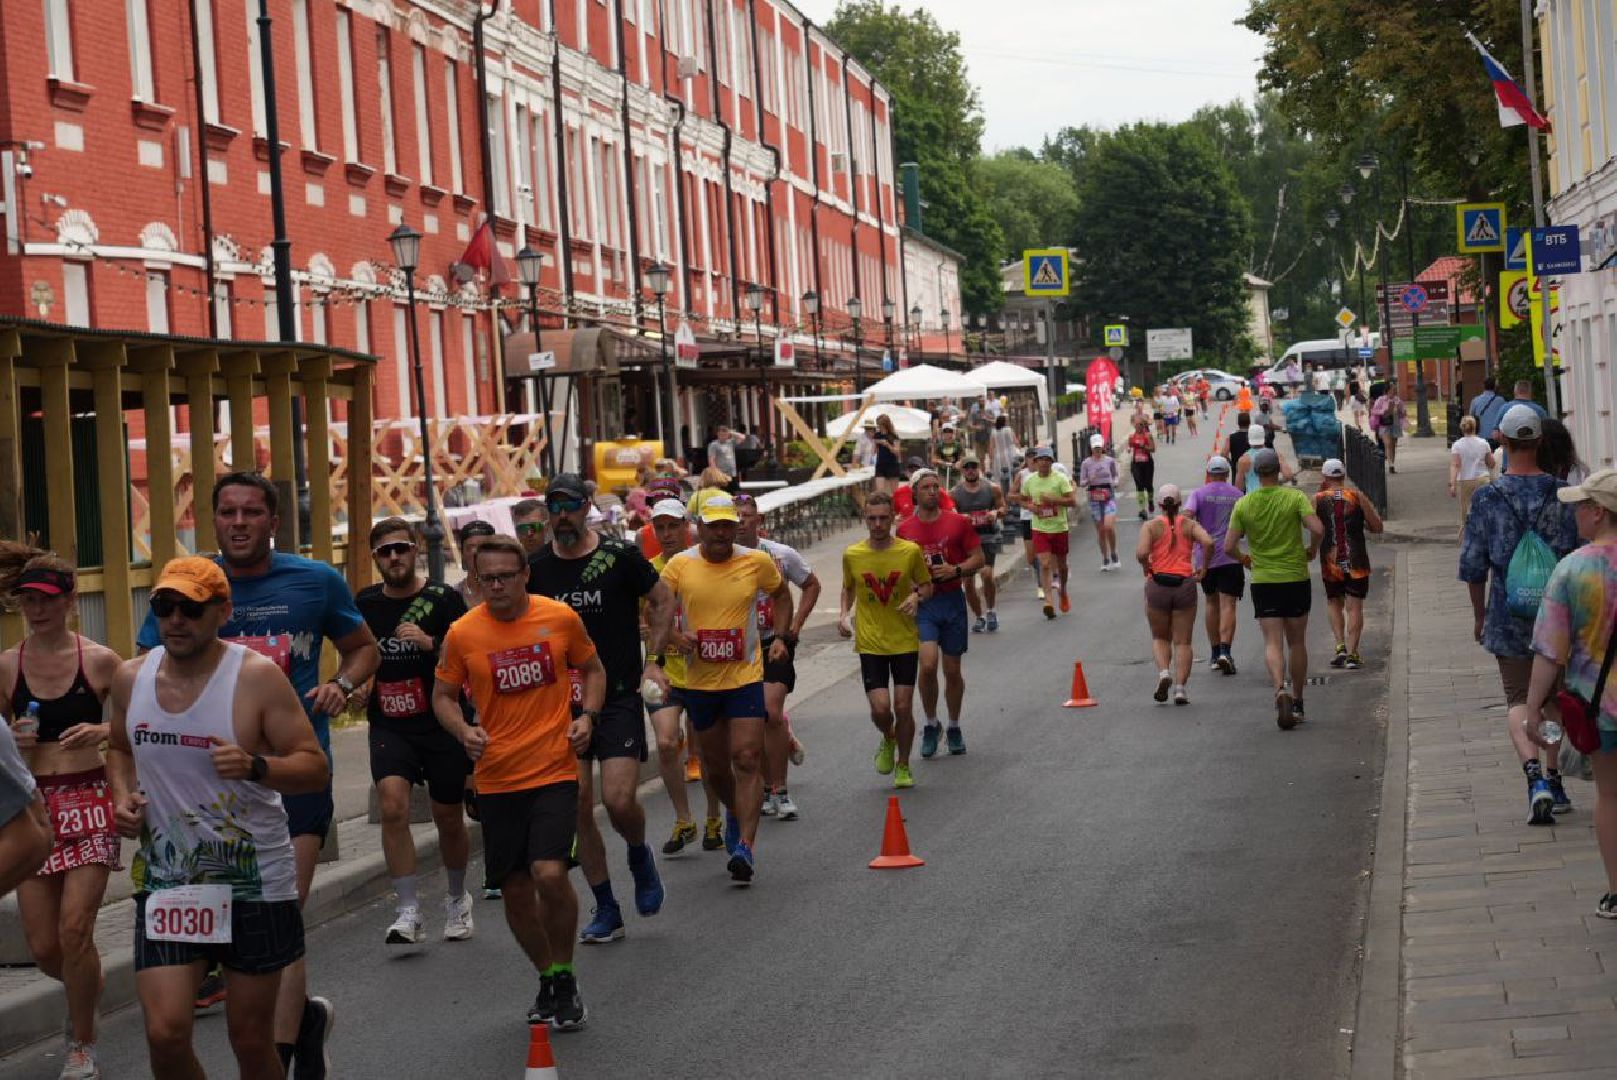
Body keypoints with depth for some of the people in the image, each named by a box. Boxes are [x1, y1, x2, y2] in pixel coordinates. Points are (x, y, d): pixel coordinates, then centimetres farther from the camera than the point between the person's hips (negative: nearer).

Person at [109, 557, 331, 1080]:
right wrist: (123, 796, 2)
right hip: (167, 877, 3)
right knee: (165, 1033, -11)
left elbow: (316, 768, -12)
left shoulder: (257, 676, -11)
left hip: (255, 879, -3)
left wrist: (255, 767, -30)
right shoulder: (131, 677, 2)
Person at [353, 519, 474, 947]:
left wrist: (430, 643, -23)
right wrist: (359, 682, 3)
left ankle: (457, 899, 35)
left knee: (449, 820, 9)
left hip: (442, 723, -1)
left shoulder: (443, 598, -5)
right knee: (392, 805, -20)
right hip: (388, 725, 2)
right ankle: (408, 912, -16)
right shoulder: (364, 603, 5)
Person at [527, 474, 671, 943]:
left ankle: (640, 857, 19)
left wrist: (653, 661, -1)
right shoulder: (536, 567, 3)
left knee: (619, 799, -15)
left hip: (619, 696, -3)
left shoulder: (619, 556, -6)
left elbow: (663, 601, 6)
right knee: (578, 807, 0)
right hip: (564, 699, 3)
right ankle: (607, 911, 12)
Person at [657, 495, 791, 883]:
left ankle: (745, 847, -15)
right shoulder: (679, 565, -4)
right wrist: (673, 635, -23)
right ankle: (736, 812, 44)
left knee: (746, 760, -13)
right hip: (699, 679, 2)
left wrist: (780, 637, 4)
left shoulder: (757, 562, -3)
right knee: (714, 767, 13)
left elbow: (781, 594, 16)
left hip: (746, 676, -2)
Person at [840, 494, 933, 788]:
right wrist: (843, 614, -1)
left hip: (905, 642, 0)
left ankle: (903, 767, 20)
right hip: (869, 643, 0)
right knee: (880, 708, -10)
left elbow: (926, 585, 7)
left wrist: (917, 596, -14)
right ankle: (888, 740, 25)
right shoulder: (852, 555, -2)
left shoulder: (910, 551, -7)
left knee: (903, 708, -1)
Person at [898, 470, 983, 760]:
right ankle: (931, 725, 1)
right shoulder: (905, 529, 3)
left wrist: (955, 570, -14)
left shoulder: (958, 523, 1)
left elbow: (979, 558, 3)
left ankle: (954, 728, 27)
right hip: (921, 603, -1)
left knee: (952, 670, 8)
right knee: (928, 663, -19)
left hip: (952, 600, 1)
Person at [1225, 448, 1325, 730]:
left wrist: (1243, 558, 18)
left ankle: (1280, 689, -29)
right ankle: (1297, 704, 18)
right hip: (1296, 578, 0)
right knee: (1297, 642, 13)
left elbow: (1229, 545, -4)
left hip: (1263, 580, 0)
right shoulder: (1295, 497, -6)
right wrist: (1312, 550, 3)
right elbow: (1318, 529, -18)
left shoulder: (1244, 504, -2)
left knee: (1273, 643, -2)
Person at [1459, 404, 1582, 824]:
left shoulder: (1487, 498, -8)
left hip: (1509, 616, -1)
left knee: (1518, 698, 6)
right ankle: (1553, 779, 24)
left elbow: (1472, 566, -4)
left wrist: (1480, 615, 10)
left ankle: (1535, 774, -16)